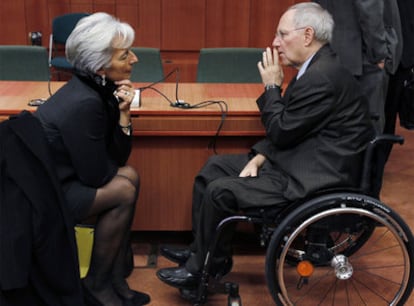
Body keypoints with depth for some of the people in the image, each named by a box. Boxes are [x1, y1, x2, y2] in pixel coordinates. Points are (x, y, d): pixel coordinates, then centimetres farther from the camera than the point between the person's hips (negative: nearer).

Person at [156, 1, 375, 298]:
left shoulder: (323, 78, -23)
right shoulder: (318, 68, 9)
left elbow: (281, 131, -18)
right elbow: (286, 129, 13)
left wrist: (272, 86, -7)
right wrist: (260, 157, 1)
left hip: (315, 177, -11)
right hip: (302, 158, 11)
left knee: (221, 191, -15)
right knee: (215, 166, 11)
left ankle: (204, 268, 7)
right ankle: (202, 250, 18)